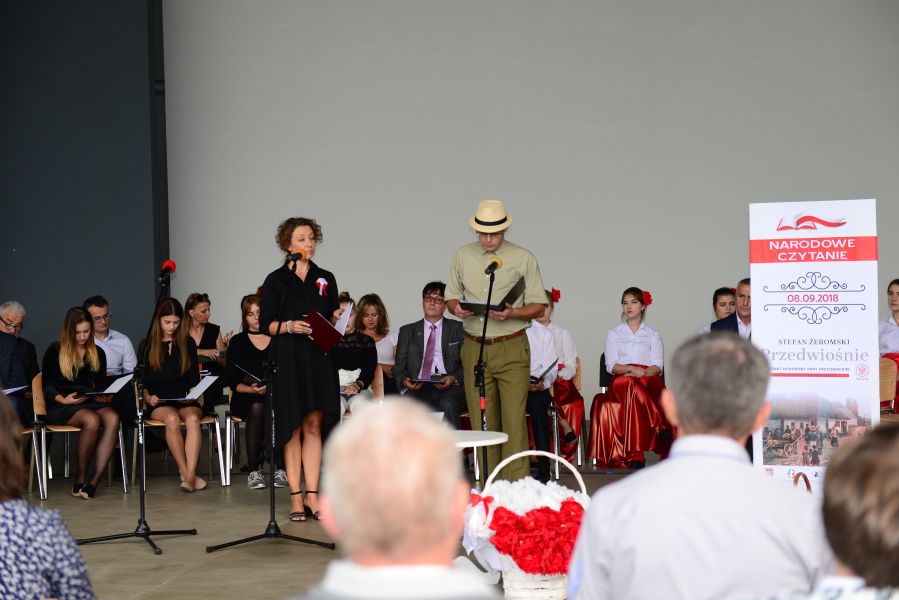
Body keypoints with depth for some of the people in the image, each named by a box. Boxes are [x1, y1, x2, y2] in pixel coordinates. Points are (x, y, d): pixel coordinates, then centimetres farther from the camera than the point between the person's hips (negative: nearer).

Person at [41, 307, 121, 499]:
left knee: (112, 418, -32)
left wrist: (104, 397, -2)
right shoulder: (55, 351, 8)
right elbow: (48, 386, 4)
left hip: (91, 403, 4)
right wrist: (63, 399, -13)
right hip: (61, 406, -4)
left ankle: (94, 481, -36)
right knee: (92, 420, -37)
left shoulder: (97, 353, 20)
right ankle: (81, 476, -23)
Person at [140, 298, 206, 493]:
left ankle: (189, 475, -44)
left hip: (186, 400, 1)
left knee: (193, 418, -34)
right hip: (159, 402, -1)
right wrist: (147, 397, -10)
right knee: (172, 419, -36)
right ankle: (186, 475, -36)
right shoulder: (147, 345, 12)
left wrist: (194, 393, -5)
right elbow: (142, 381, 10)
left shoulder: (188, 343, 16)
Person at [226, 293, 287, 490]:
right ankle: (253, 470, -31)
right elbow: (233, 382, 4)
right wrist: (252, 389, -15)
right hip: (245, 398, 0)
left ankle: (280, 468, -32)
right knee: (257, 407, -34)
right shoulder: (238, 342, 11)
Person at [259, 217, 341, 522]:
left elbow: (334, 319, 17)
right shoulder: (276, 280, 2)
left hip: (319, 359, 3)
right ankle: (296, 496, 4)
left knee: (313, 425, 1)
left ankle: (312, 494, 2)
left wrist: (338, 319, -4)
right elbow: (266, 325, -1)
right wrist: (290, 326, -18)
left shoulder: (325, 279, 12)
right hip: (288, 360, -3)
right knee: (292, 427, 1)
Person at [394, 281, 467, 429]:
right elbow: (399, 366, 17)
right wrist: (405, 380, -7)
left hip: (449, 386, -1)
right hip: (418, 388, 1)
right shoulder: (407, 331, 24)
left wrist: (454, 378, -12)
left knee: (448, 404, -36)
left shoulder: (458, 329, 18)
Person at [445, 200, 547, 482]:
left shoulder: (523, 258, 2)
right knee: (482, 422, 2)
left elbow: (538, 306, 3)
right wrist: (456, 308, -8)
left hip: (512, 348, -3)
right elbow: (451, 296, 16)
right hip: (475, 348, 3)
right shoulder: (462, 256, 11)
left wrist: (511, 314, -16)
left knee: (514, 420, -9)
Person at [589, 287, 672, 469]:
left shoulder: (653, 335, 21)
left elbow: (658, 366, 6)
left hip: (648, 380, 0)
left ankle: (636, 454, -47)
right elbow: (611, 366, 6)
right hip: (621, 381, 0)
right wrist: (631, 369, -15)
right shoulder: (614, 334, 22)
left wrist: (642, 373, -17)